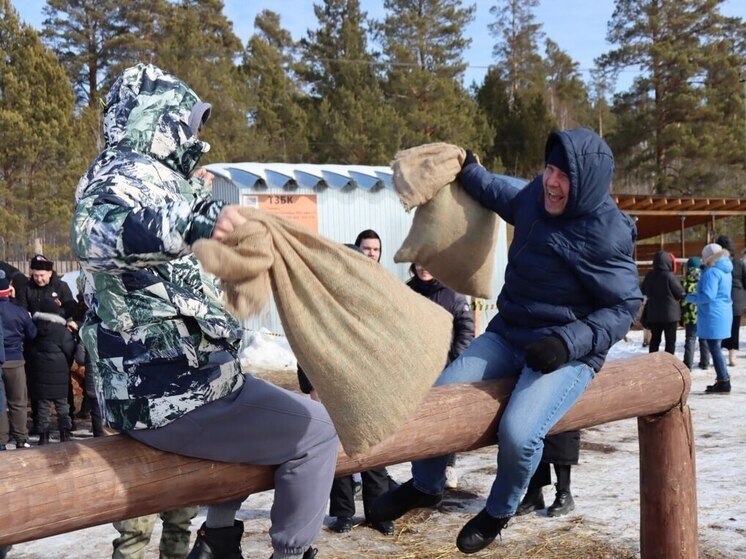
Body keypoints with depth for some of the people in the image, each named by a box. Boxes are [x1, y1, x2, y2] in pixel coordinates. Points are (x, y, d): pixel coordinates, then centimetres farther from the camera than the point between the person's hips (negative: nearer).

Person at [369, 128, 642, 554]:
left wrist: (569, 342, -27)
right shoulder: (537, 196, -1)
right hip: (508, 333, 7)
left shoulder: (607, 235, -20)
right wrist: (469, 172, 26)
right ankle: (426, 486, 26)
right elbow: (507, 198, 24)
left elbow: (625, 307, -15)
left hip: (567, 352, -7)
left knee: (518, 434, -28)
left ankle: (499, 512, 7)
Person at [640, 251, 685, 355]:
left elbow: (644, 291, 15)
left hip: (653, 313, 5)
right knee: (670, 340, 3)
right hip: (670, 313, -5)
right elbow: (681, 293, -9)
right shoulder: (669, 276, -17)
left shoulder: (649, 275, 1)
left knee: (655, 339, 13)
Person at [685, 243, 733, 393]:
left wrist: (691, 298, -9)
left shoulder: (712, 272, -17)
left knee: (714, 349, -4)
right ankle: (723, 378, 22)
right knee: (715, 348, 18)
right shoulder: (725, 271, 14)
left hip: (713, 315, -10)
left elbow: (708, 296, -23)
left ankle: (723, 382, -3)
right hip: (723, 314, 10)